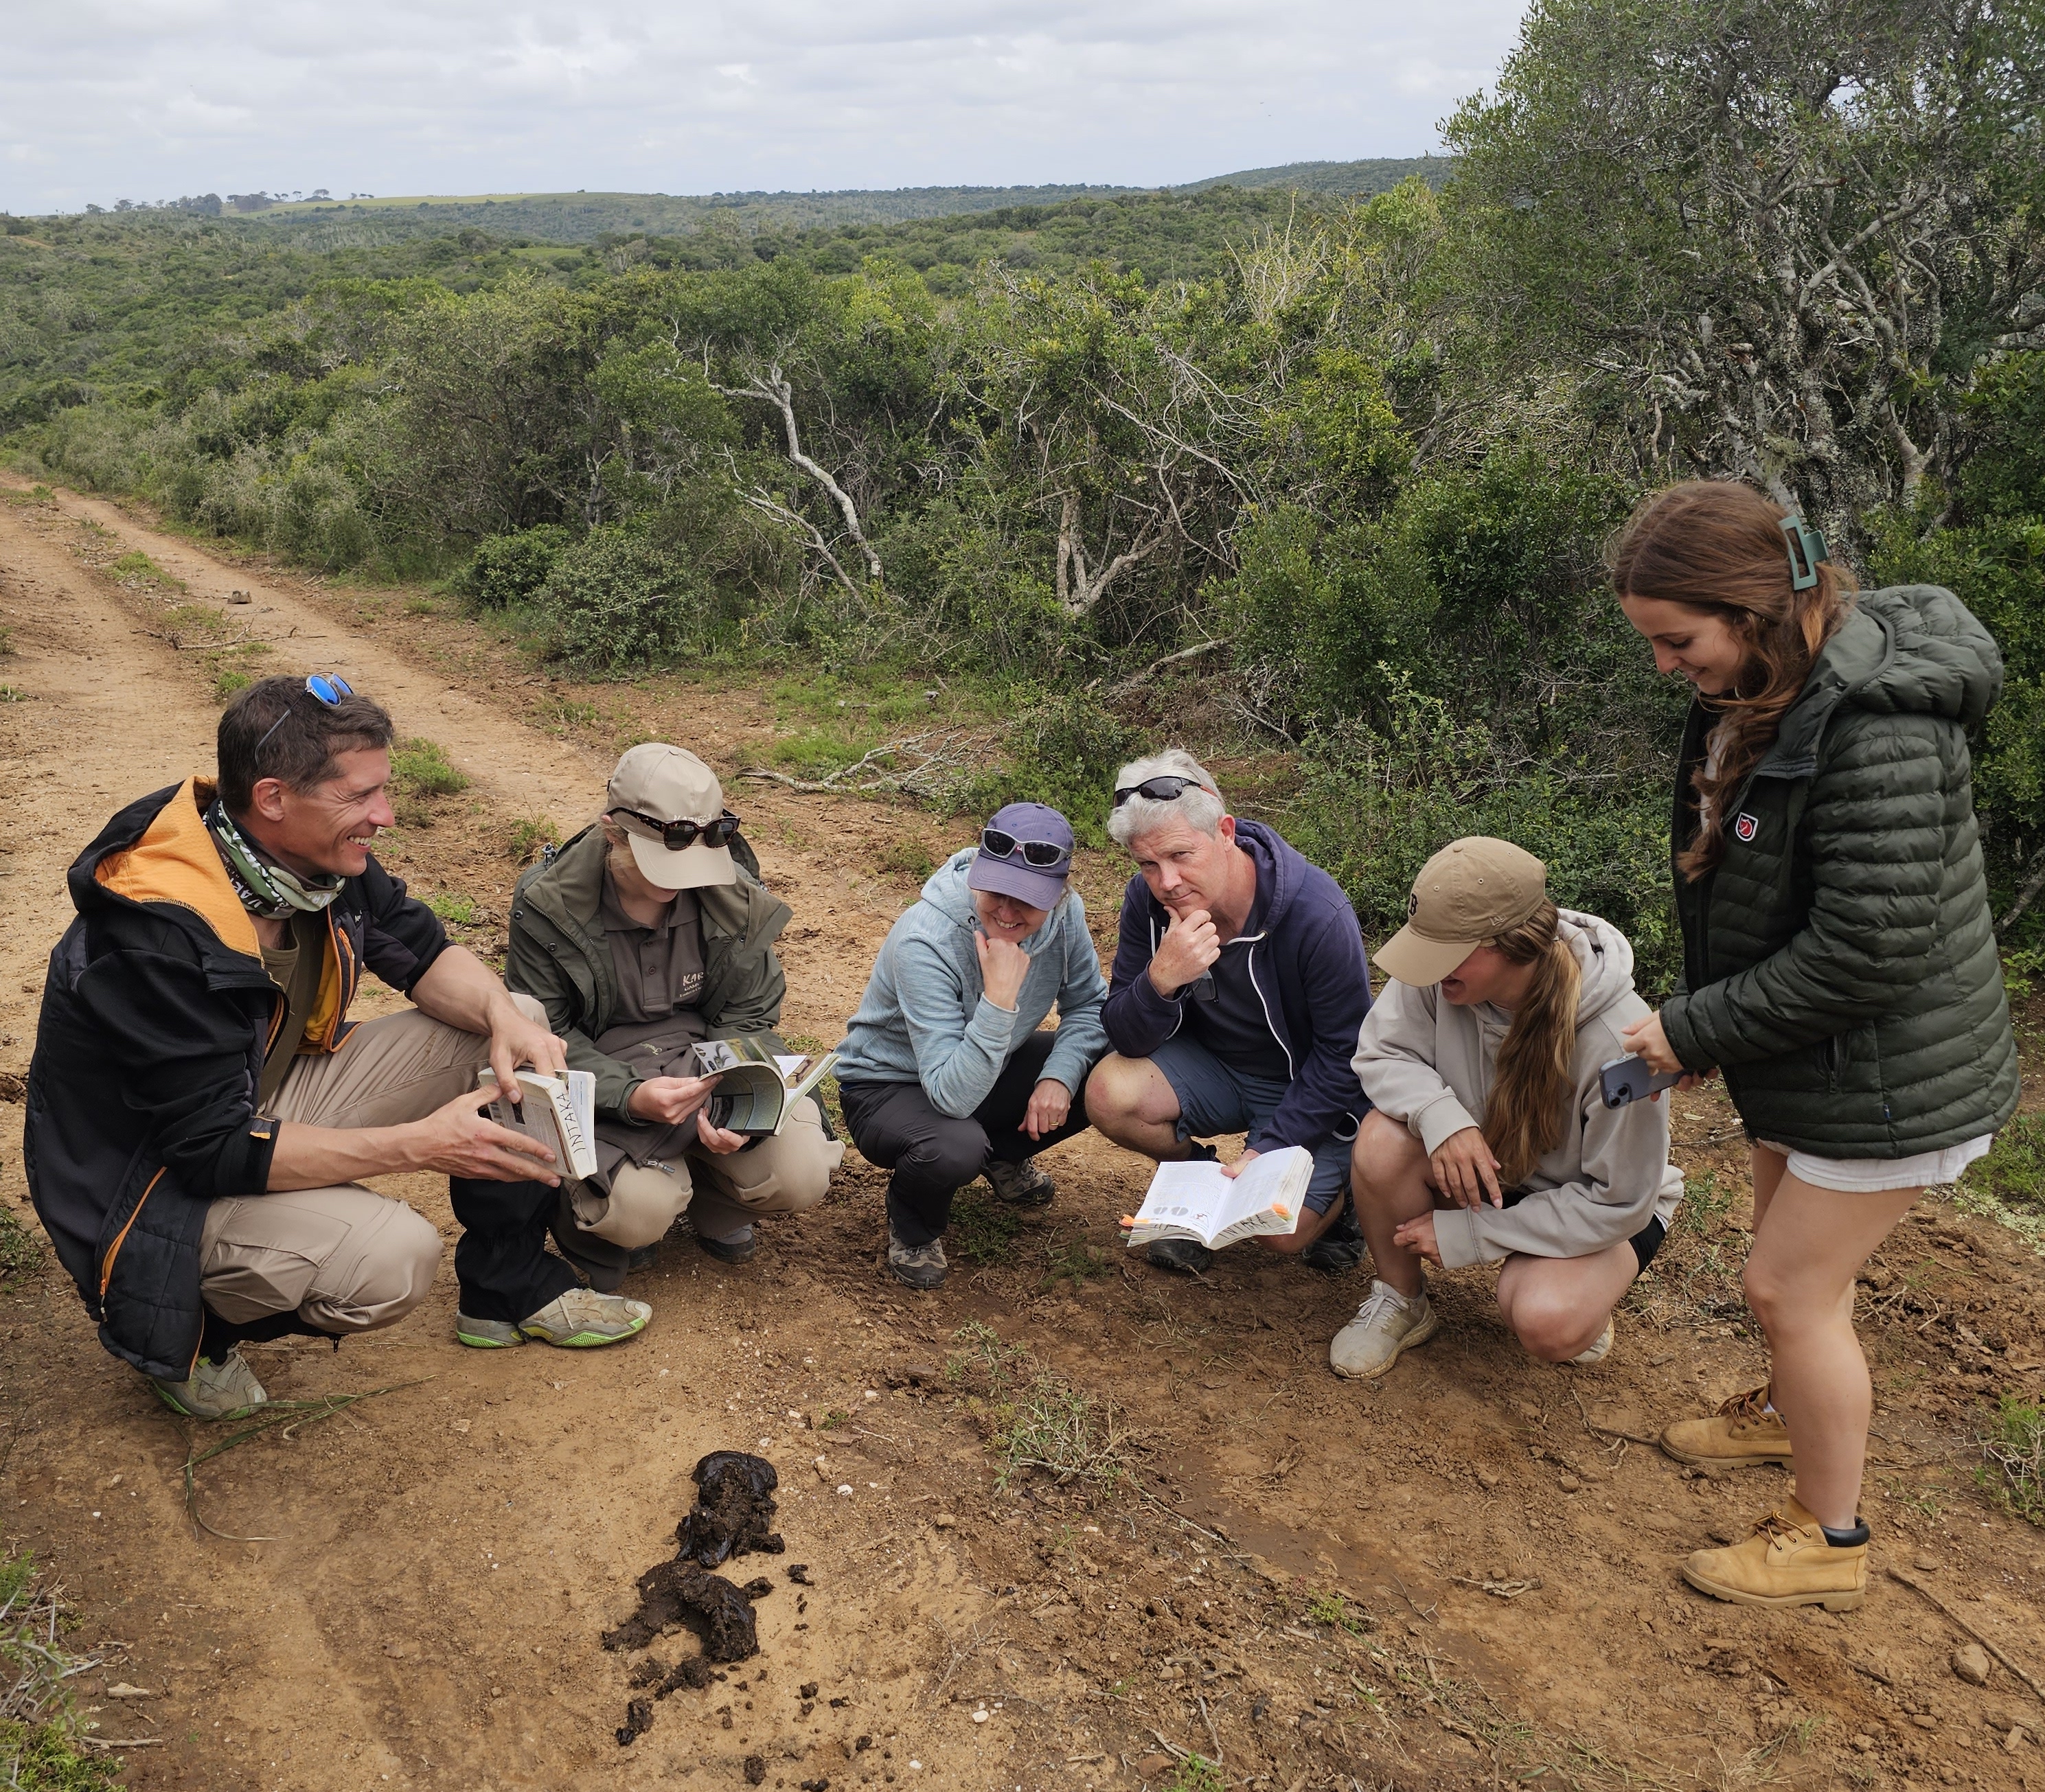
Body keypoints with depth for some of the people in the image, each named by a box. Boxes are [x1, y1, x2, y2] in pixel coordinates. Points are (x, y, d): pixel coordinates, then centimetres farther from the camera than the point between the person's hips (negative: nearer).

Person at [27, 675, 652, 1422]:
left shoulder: (316, 854, -10)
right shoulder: (156, 935, -32)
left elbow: (424, 953, 4)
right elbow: (215, 1148, -31)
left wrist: (502, 1014, -19)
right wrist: (420, 1143, -33)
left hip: (269, 1097, 8)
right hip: (157, 1181, -8)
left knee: (515, 1022, -5)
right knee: (391, 1259, -33)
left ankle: (509, 1287, 10)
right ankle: (186, 1328, -2)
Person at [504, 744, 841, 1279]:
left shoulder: (736, 896, -6)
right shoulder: (548, 907, -14)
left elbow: (749, 1016, 1)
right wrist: (629, 1096, -29)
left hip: (710, 1063, 3)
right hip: (603, 1078, -3)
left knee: (800, 1175, -20)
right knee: (640, 1210, -30)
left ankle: (711, 1197, 17)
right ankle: (594, 1218, 10)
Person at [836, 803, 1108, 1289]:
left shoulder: (1063, 912, -17)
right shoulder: (924, 942, -34)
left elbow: (1088, 1006, -1)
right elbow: (953, 1096, -38)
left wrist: (1060, 1075, -21)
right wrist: (1000, 995, -47)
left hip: (988, 1070, 6)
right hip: (888, 1086, -6)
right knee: (955, 1148, -39)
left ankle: (1003, 1156, 15)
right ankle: (913, 1228, 0)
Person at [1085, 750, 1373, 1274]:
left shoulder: (1318, 915, -28)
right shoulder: (1149, 901, -15)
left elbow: (1345, 1055, -19)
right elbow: (1127, 1040, -14)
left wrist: (1268, 1150, -24)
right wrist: (1161, 980, -36)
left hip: (1310, 1087, -4)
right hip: (1212, 1068, 4)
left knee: (1282, 1231, -19)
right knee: (1109, 1095, -22)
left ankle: (1335, 1186, 16)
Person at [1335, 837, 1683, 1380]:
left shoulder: (1617, 1038, -33)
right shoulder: (1439, 973, -25)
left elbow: (1619, 1203, -25)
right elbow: (1381, 1052, -10)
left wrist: (1467, 1234, -24)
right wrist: (1440, 1116, -33)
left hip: (1600, 1208, -4)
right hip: (1483, 1163, 4)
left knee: (1544, 1322, -33)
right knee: (1383, 1141, -27)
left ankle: (1578, 1301, 7)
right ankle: (1402, 1304, 0)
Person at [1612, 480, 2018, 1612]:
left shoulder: (1876, 729, -31)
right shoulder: (1756, 691, 0)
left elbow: (1869, 949, -30)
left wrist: (1698, 1030, -20)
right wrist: (1706, 1027, 6)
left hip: (1887, 1072, -9)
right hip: (1808, 1054, 9)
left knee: (1790, 1286, 1)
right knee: (1795, 1257, 25)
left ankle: (1828, 1541, 21)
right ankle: (1792, 1413, 51)